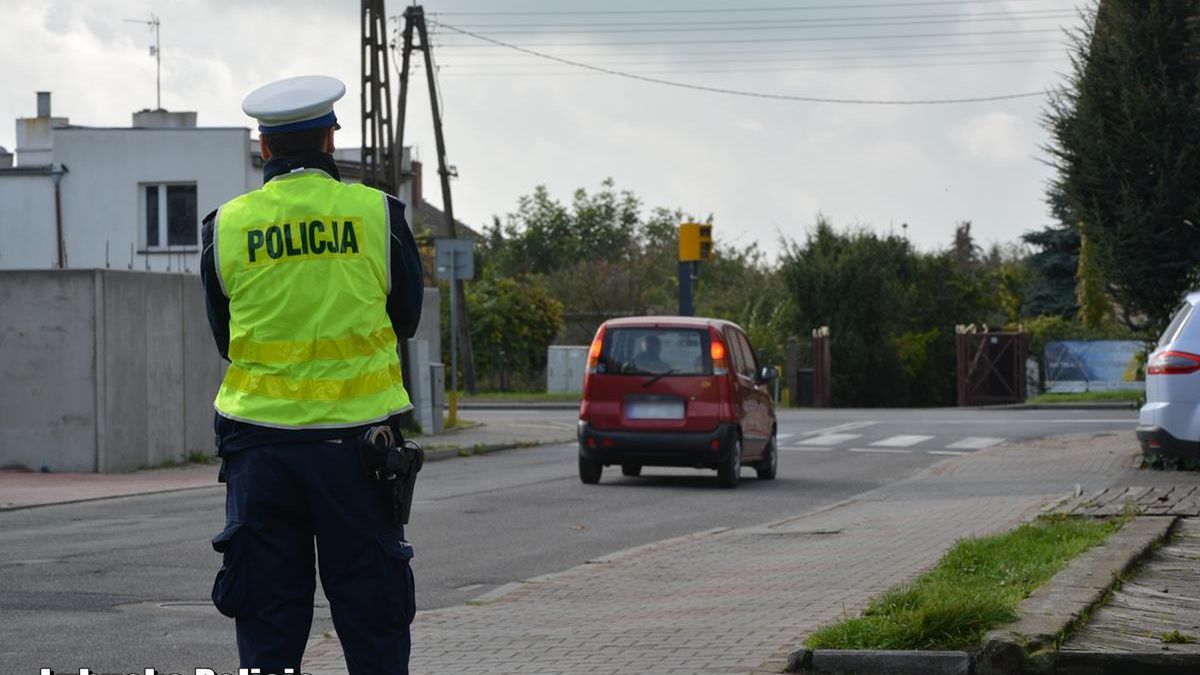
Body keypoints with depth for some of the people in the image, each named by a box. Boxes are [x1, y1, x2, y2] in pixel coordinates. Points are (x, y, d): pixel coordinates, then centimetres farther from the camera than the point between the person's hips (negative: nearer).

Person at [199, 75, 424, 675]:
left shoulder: (226, 225, 0)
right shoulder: (377, 214, -3)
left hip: (259, 447, 1)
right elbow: (407, 318, 11)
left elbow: (224, 338, 12)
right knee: (372, 625, 6)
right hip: (356, 440, -1)